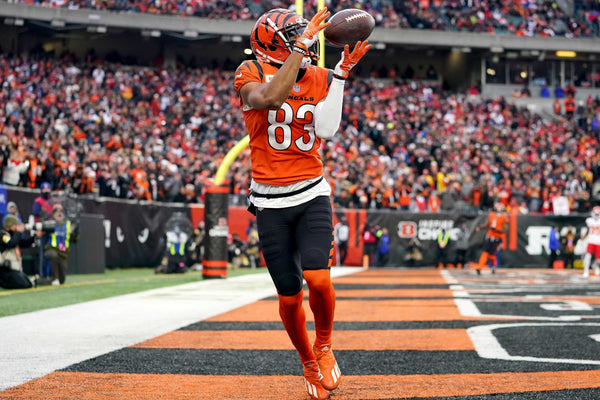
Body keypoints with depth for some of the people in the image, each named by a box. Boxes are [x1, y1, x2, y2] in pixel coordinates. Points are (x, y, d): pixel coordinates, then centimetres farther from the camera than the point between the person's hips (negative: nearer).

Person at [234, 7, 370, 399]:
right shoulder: (252, 73, -3)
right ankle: (309, 363, 25)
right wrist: (302, 48, -24)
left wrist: (341, 73, -12)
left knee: (318, 279, -18)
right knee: (289, 296, 2)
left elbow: (325, 129, -10)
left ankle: (324, 345, 9)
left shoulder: (320, 79, 7)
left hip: (312, 195, 2)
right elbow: (270, 98, -27)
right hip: (271, 204, -1)